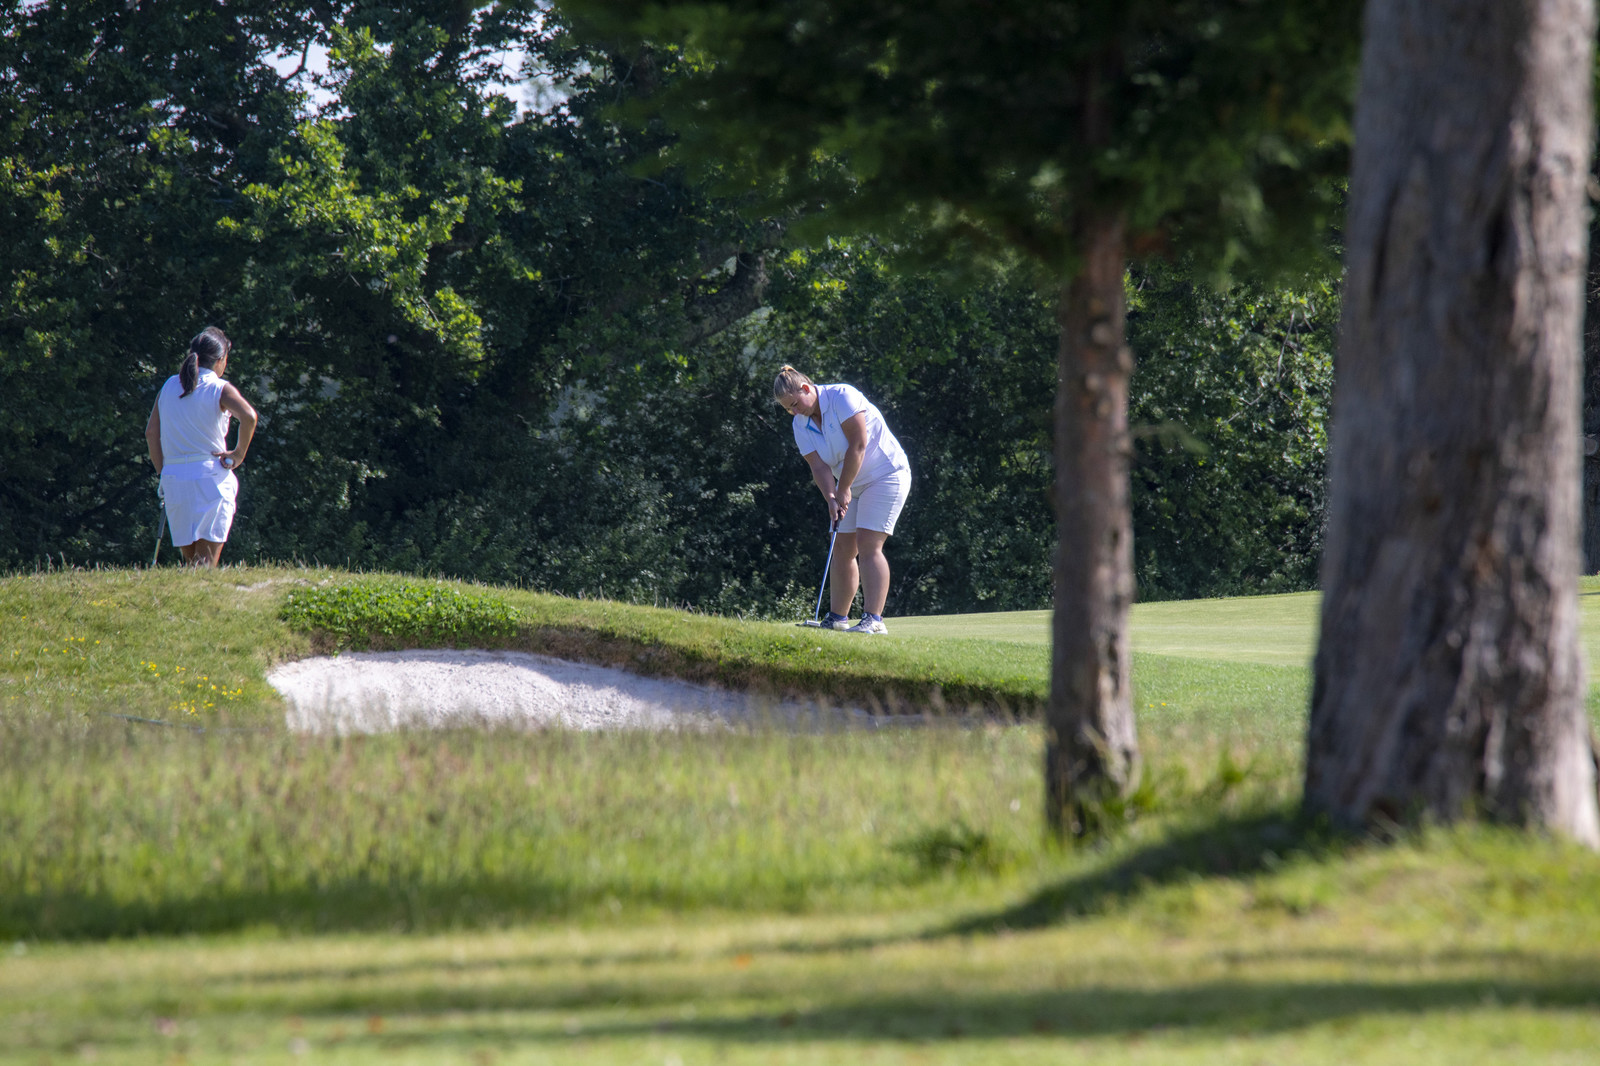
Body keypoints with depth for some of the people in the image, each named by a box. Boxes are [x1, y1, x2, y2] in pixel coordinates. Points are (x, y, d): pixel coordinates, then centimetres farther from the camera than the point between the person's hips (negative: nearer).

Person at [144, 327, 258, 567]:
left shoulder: (170, 386, 12)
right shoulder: (220, 389, -4)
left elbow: (151, 432, 11)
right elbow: (248, 416, -21)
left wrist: (163, 473, 15)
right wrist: (239, 454, -9)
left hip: (174, 481, 4)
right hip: (212, 478, -4)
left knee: (190, 561, 13)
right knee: (207, 564, -4)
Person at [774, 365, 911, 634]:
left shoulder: (842, 397, -20)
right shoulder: (801, 425, 2)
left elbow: (858, 445, -23)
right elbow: (819, 466, -6)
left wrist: (843, 489, -19)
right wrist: (831, 498, -23)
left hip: (885, 474, -8)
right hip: (852, 484, 8)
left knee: (868, 545, -17)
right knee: (842, 548, 5)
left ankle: (873, 620, -22)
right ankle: (837, 618, 12)